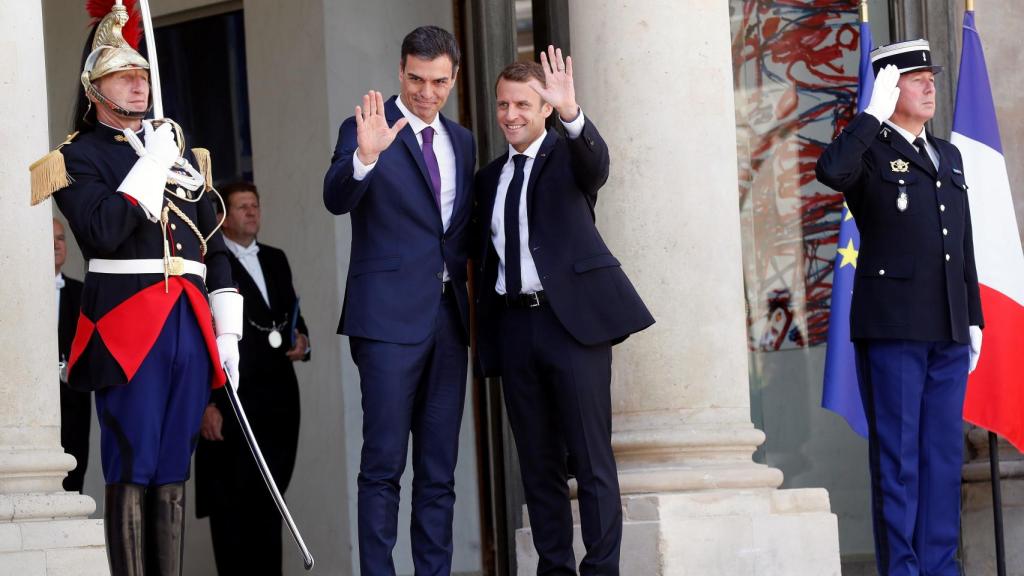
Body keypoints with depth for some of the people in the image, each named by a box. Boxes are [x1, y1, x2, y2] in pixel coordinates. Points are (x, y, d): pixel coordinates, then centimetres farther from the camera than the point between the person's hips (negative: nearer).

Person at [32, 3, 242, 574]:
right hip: (127, 327, -5)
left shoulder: (178, 144, 19)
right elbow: (103, 231, -16)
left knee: (174, 469, 6)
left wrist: (226, 332, 12)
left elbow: (214, 243, 19)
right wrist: (153, 164, -11)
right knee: (132, 469, -6)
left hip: (189, 322, 5)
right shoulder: (78, 157, 2)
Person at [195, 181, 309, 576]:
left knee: (268, 504, 7)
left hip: (278, 403, 6)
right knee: (231, 506, -6)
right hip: (230, 402, -6)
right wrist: (204, 403, -13)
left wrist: (301, 339, 6)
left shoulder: (275, 260, 19)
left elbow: (293, 314, 30)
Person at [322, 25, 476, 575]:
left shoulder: (462, 141, 16)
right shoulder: (366, 128, -3)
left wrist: (464, 275, 8)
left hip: (448, 315, 6)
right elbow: (336, 199, -20)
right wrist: (364, 156, -38)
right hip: (390, 316, -6)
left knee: (439, 470, 7)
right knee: (383, 464, -7)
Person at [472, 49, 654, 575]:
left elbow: (597, 163, -22)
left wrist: (571, 113, -41)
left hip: (573, 318, -5)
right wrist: (485, 332, 13)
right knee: (538, 463, 7)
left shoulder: (567, 156, 2)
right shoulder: (490, 177, 17)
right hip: (513, 324, 5)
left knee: (592, 457, -6)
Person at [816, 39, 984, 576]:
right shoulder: (868, 153, -1)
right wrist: (876, 113, -18)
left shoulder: (948, 156, 19)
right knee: (897, 453, -3)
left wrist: (973, 319, 16)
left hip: (947, 330, 6)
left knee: (944, 452, 6)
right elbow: (830, 171, -26)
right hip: (892, 328, -6)